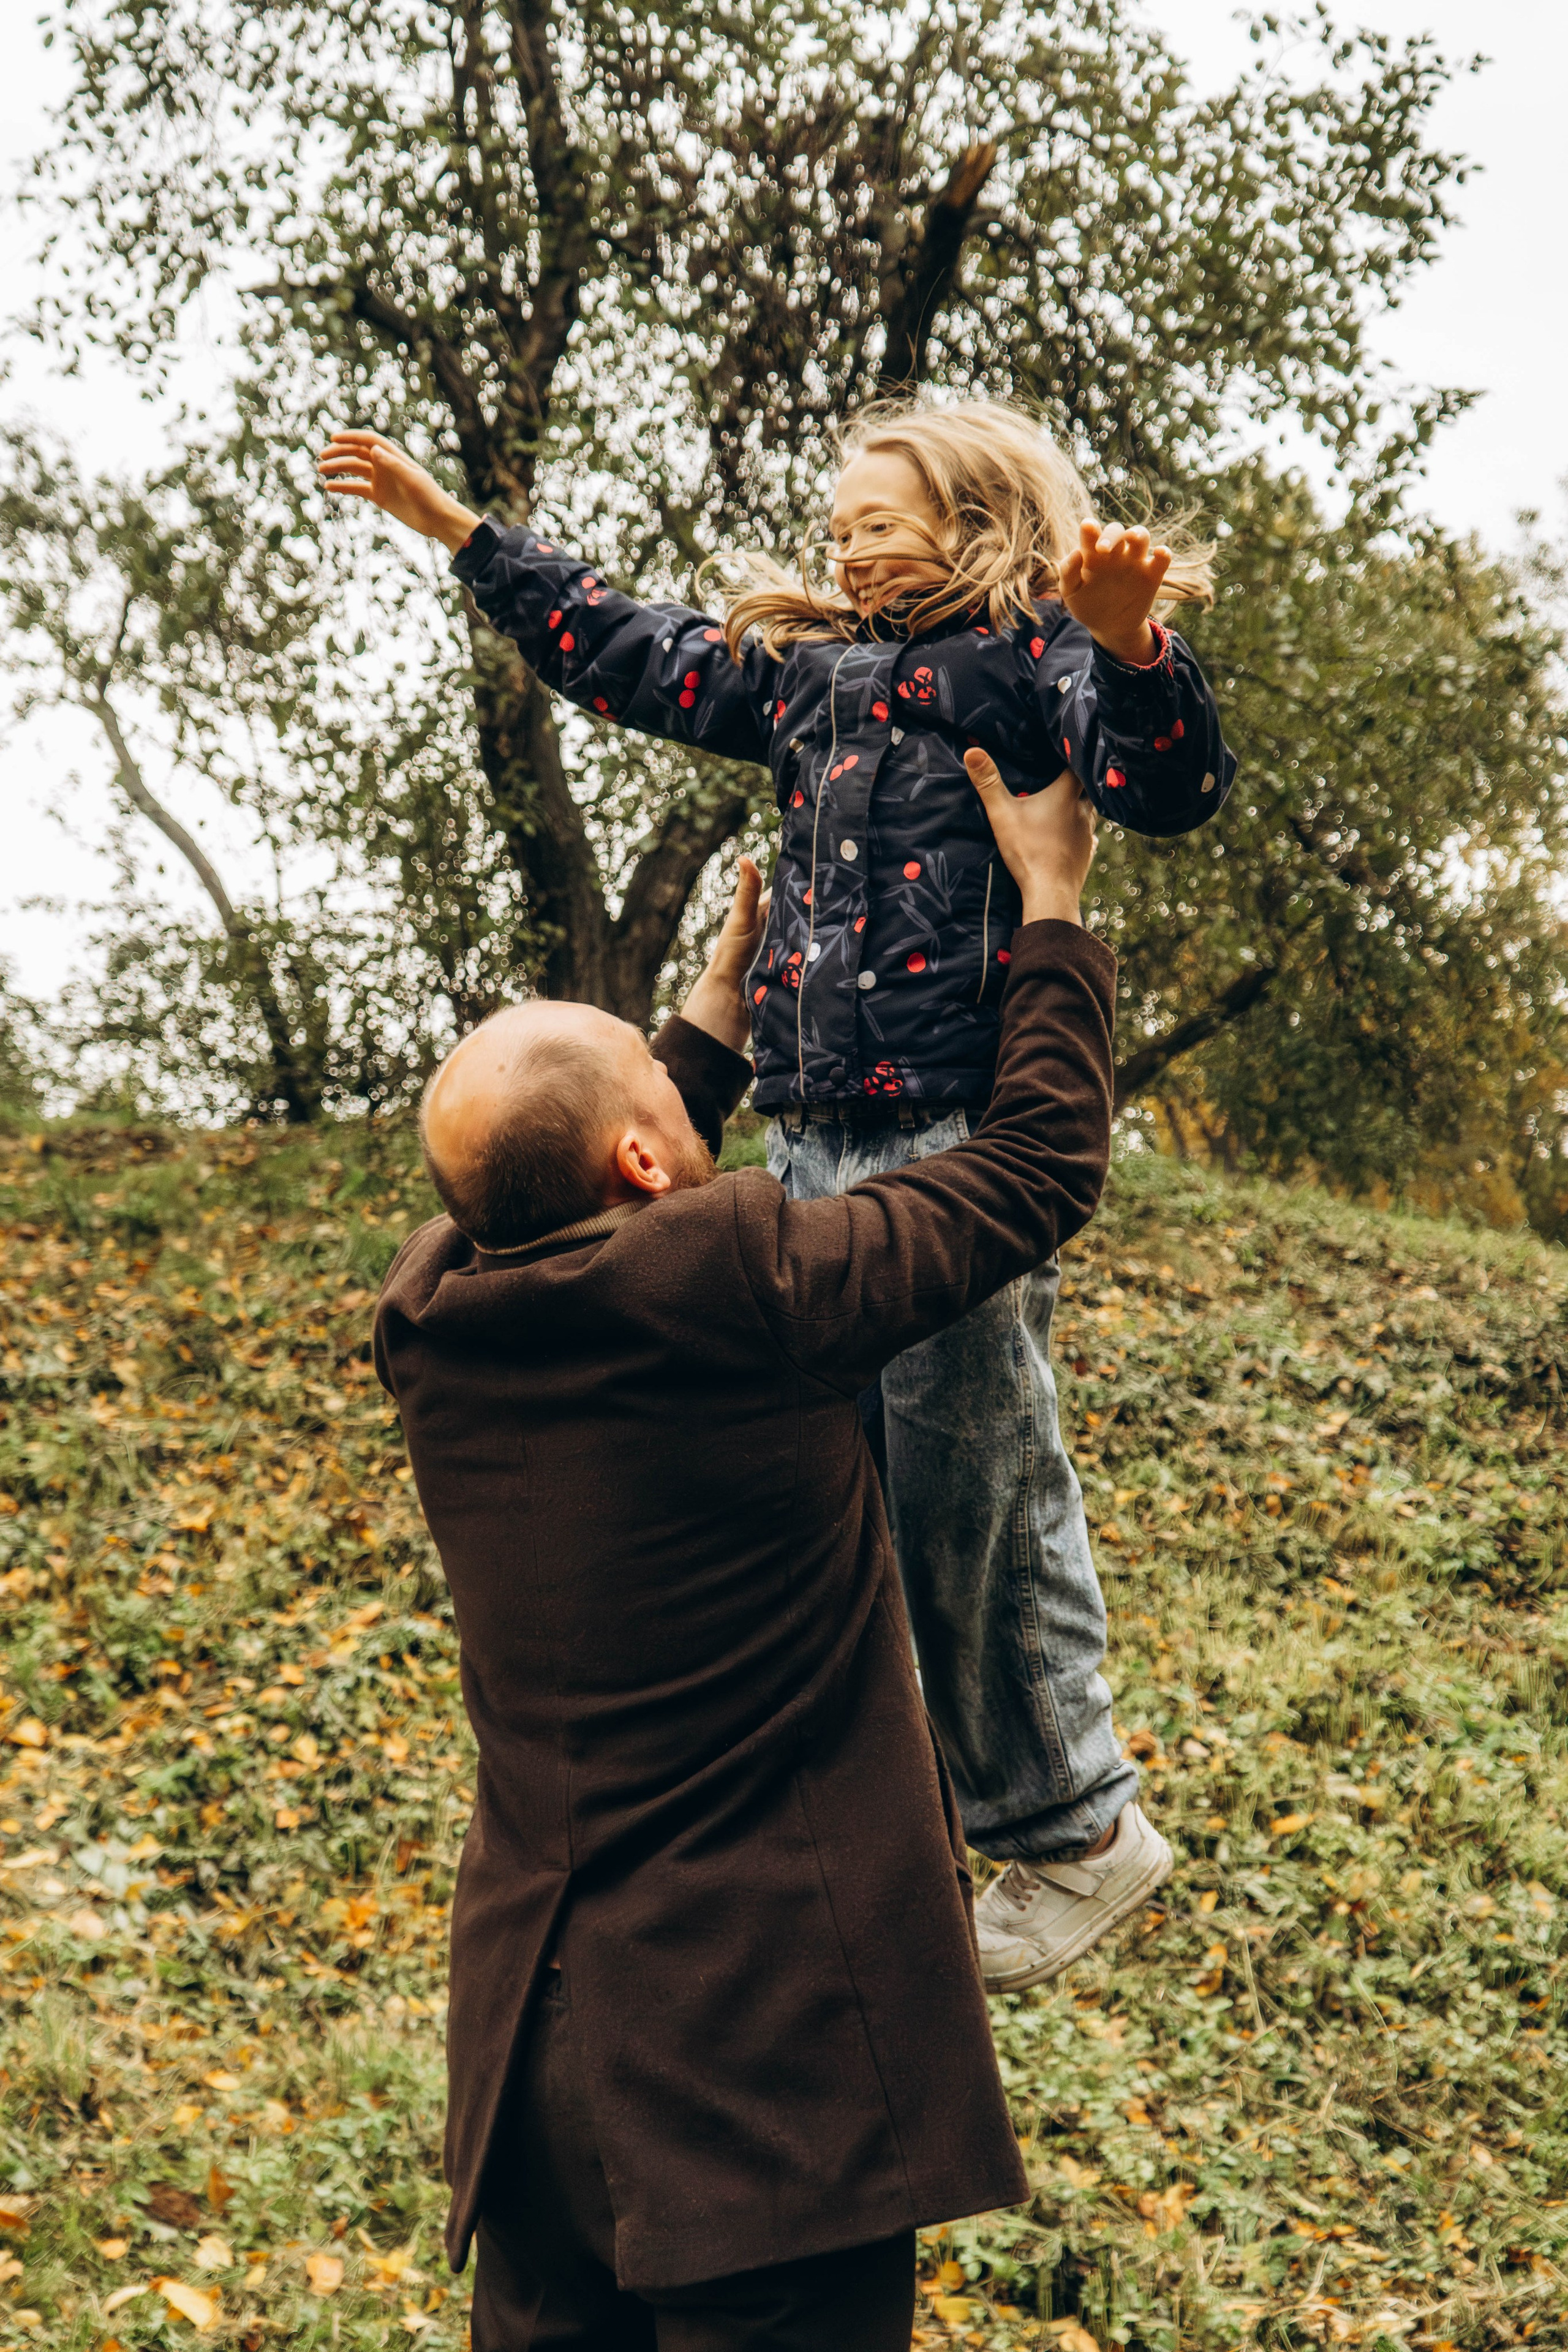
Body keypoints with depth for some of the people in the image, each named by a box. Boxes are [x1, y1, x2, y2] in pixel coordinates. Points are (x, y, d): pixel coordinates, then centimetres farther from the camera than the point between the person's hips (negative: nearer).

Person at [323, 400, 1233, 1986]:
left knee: (974, 1494, -3)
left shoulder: (1031, 654, -2)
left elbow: (1170, 786, -19)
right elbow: (628, 657, 29)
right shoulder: (815, 674, 21)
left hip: (964, 1137, -8)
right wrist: (450, 527, 30)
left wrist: (1131, 647, -39)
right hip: (817, 1140, 8)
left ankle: (1073, 1831, 15)